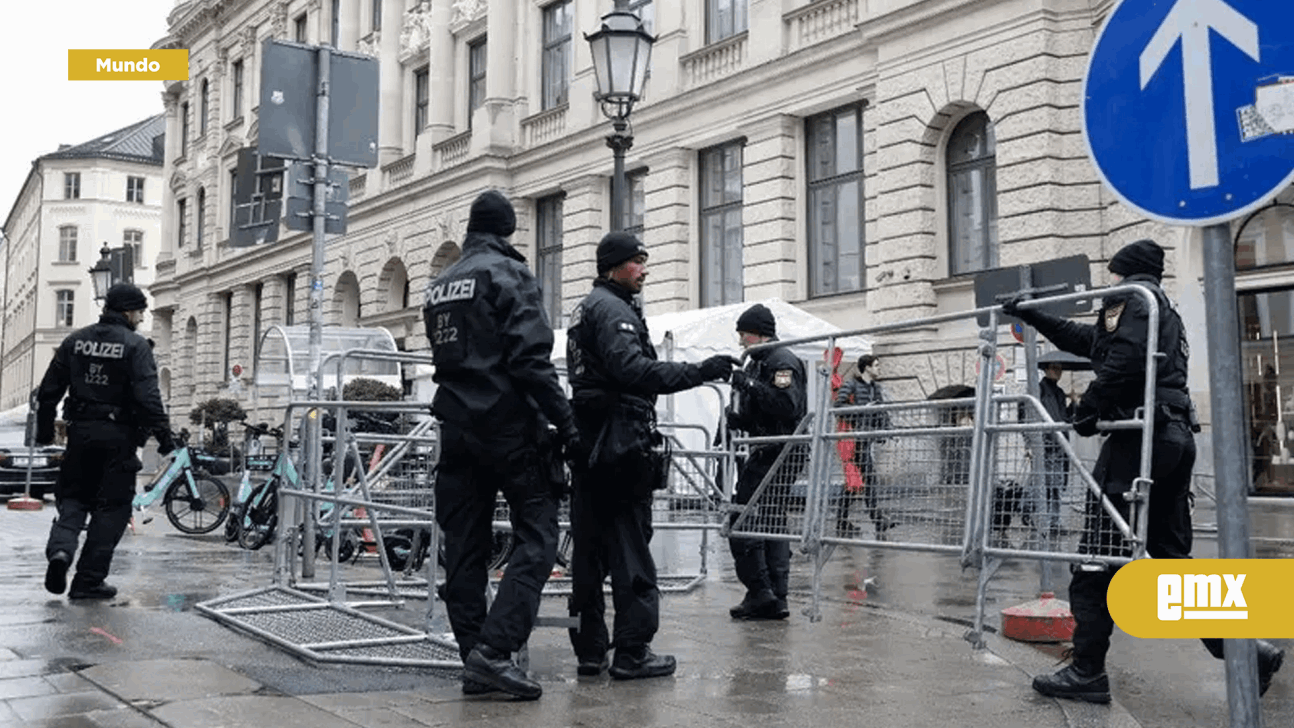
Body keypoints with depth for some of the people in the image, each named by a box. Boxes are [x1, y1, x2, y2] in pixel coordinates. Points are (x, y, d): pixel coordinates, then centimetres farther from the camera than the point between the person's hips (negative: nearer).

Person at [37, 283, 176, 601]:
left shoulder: (75, 340, 8)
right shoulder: (135, 346, -9)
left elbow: (48, 390, 11)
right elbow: (148, 397, -17)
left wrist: (44, 431, 20)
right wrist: (164, 434, -12)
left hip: (80, 431, 5)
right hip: (118, 435, -4)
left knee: (73, 496, 19)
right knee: (112, 506, 5)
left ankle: (60, 548, -9)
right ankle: (89, 580, 6)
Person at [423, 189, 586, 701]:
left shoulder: (439, 285, 17)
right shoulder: (509, 274, -6)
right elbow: (532, 357, -16)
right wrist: (565, 421, -15)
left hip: (455, 425, 8)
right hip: (509, 425, -7)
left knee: (464, 546, 7)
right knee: (536, 537, -5)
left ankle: (474, 663, 10)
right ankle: (494, 650, -17)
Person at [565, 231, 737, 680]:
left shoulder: (586, 309, 23)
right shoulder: (612, 309, -9)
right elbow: (632, 369, -25)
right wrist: (699, 372, -28)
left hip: (589, 443, 10)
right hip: (622, 444, -10)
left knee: (590, 549, 9)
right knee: (630, 547, -6)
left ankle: (590, 650, 14)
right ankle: (632, 652, -4)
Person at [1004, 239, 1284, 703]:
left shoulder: (1137, 297, 0)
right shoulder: (1166, 311, 30)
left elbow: (1125, 358, -18)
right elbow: (1082, 339, 38)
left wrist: (1088, 408, -7)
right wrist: (1030, 315, 42)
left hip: (1140, 434, -10)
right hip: (1175, 436, 10)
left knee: (1099, 555, -7)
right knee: (1171, 555, 11)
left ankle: (1086, 672, -5)